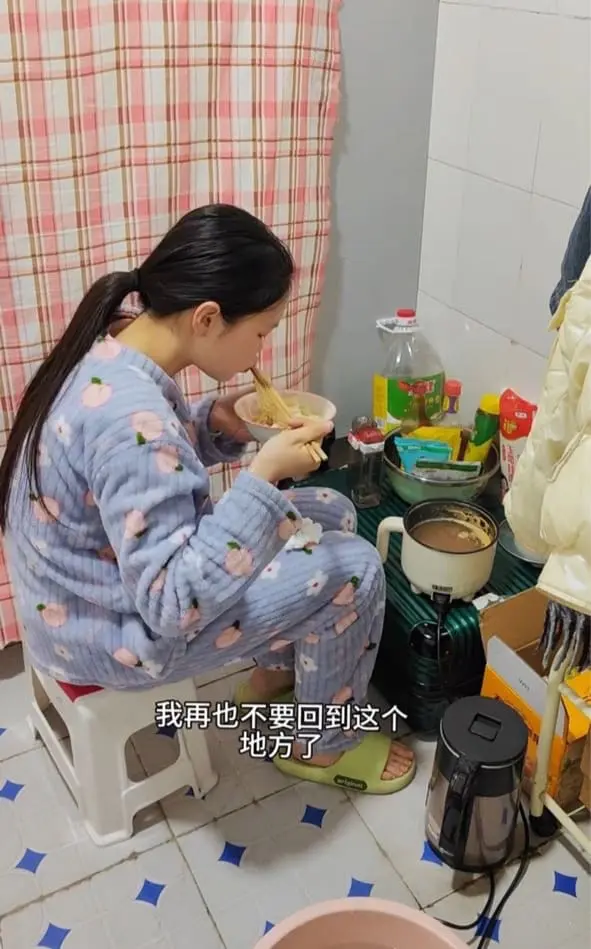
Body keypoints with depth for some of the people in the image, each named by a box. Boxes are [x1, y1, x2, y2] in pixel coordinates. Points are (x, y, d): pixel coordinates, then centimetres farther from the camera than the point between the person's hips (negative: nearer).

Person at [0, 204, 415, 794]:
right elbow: (174, 602, -32)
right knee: (352, 570, -8)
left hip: (113, 573, 9)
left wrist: (216, 424, -6)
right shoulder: (133, 419, -34)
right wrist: (264, 476, -32)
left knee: (332, 514, 10)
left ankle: (275, 673, 30)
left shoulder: (112, 357, -6)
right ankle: (321, 746, 17)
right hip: (110, 631, -9)